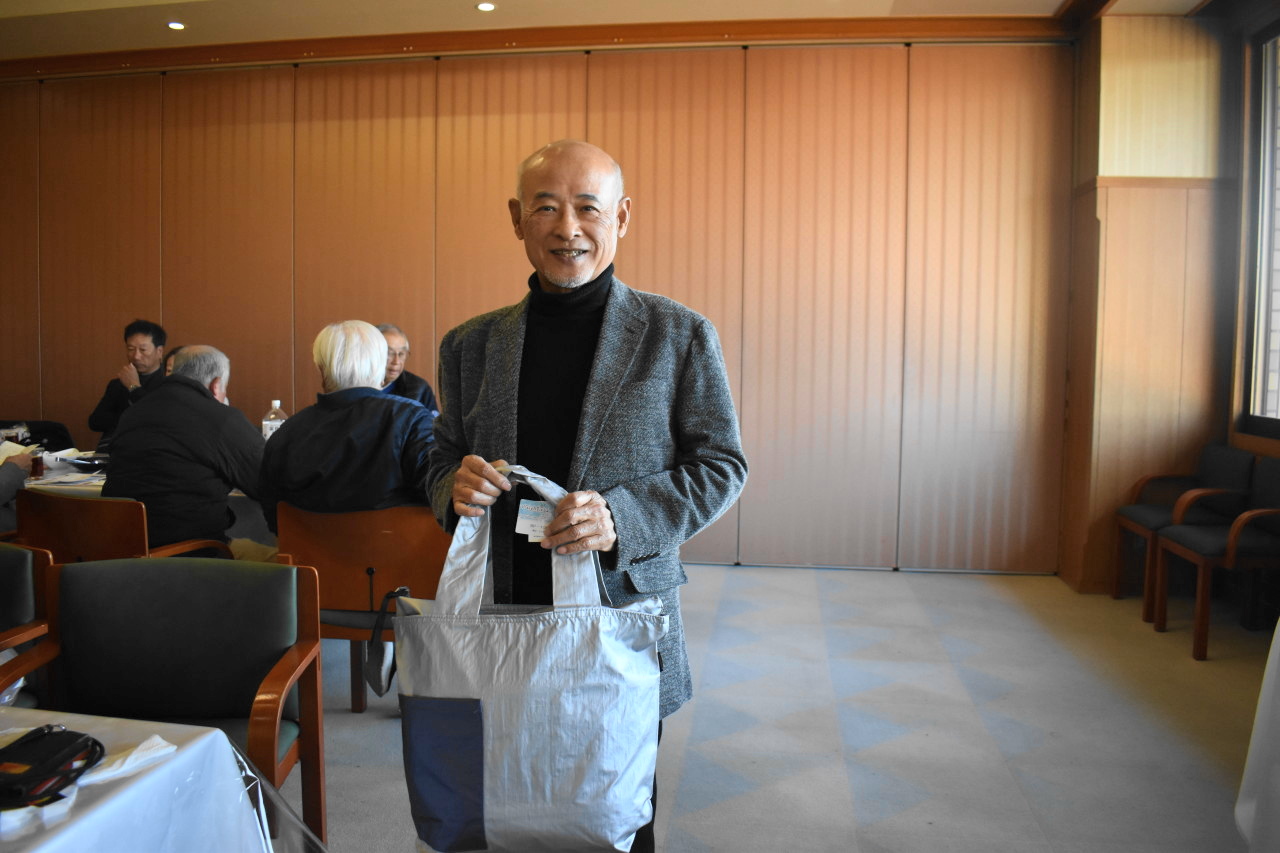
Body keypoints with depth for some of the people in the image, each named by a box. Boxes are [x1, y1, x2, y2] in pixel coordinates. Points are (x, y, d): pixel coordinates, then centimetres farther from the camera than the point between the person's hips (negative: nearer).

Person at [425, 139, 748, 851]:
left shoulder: (679, 335, -3)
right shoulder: (471, 345, 6)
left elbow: (723, 465, -2)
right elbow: (443, 466, 13)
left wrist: (623, 516, -19)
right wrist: (456, 488, -12)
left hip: (627, 620, -2)